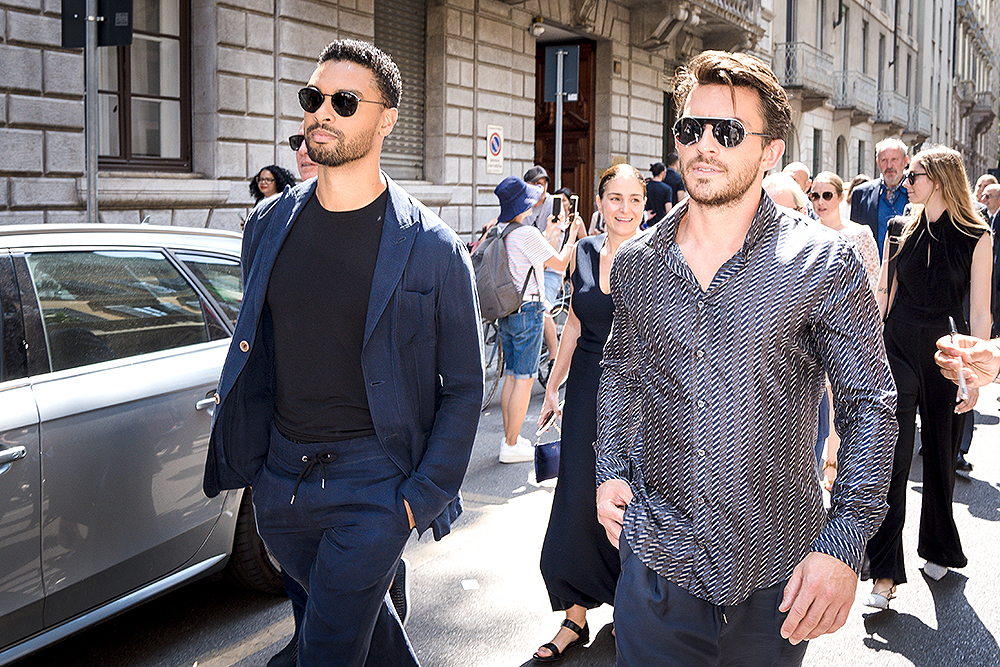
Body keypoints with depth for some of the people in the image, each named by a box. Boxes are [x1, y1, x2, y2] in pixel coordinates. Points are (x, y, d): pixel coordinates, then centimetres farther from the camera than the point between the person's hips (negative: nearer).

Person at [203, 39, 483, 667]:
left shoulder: (433, 248, -11)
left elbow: (464, 386, -6)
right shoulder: (269, 225, 3)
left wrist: (424, 496, -11)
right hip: (278, 479, 5)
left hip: (373, 484, -5)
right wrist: (246, 459, 11)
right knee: (363, 616, 22)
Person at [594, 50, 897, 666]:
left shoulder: (826, 263, -10)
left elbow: (870, 405, -8)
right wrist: (611, 470, 4)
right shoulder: (634, 263, 1)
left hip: (777, 576, -2)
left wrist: (844, 545, -16)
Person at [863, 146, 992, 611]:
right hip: (897, 349, 1)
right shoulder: (903, 228, 4)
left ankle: (938, 550, 34)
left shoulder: (976, 238, -4)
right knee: (892, 459, -6)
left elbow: (980, 312, -5)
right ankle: (886, 573, -2)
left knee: (941, 456, 11)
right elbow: (884, 291, 8)